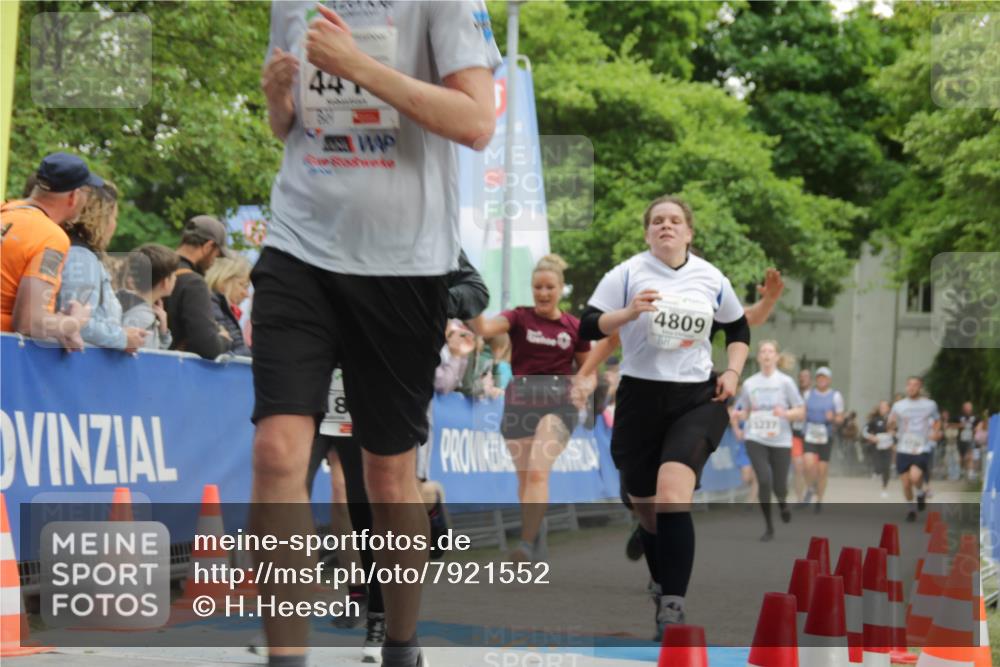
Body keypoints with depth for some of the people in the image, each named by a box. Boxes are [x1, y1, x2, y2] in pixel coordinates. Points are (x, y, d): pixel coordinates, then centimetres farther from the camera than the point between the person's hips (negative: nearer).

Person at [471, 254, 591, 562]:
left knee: (538, 471, -19)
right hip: (520, 401, 2)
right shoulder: (519, 317, 2)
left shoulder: (574, 327, 5)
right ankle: (538, 541, 20)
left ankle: (527, 543, -23)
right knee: (524, 478, 5)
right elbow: (484, 328, -17)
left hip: (558, 402, -2)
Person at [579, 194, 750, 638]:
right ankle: (665, 592, 31)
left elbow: (738, 329, 21)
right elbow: (587, 327, -10)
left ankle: (672, 604, -24)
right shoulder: (627, 274, -2)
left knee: (672, 495, -24)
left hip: (697, 400, -1)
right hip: (640, 398, 1)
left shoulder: (710, 278, 6)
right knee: (647, 510, 8)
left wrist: (733, 371, 6)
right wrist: (628, 313, -26)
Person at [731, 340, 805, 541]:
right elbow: (744, 413, 16)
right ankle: (769, 528, -1)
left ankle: (782, 503, 41)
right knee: (764, 480, -14)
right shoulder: (750, 383, 7)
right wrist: (739, 414, -8)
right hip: (756, 439, 1)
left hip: (781, 440, -1)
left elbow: (801, 412, 2)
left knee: (779, 486, 1)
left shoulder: (785, 382, 1)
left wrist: (785, 413, -18)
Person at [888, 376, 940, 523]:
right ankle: (912, 508, 27)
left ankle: (921, 493, 8)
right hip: (903, 450, 2)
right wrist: (892, 424, -16)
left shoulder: (930, 405, 4)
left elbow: (937, 421, 20)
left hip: (922, 449, -2)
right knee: (906, 483, 3)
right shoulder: (899, 405, 5)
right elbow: (891, 427, 9)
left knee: (915, 477, -24)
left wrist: (935, 432, -1)